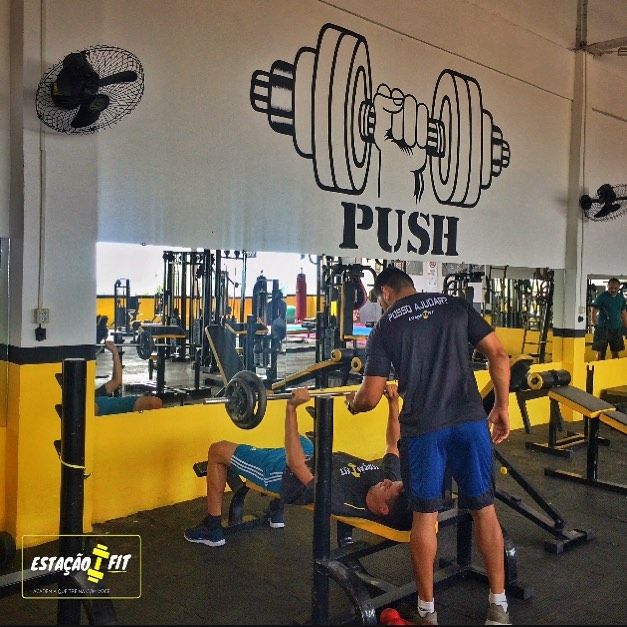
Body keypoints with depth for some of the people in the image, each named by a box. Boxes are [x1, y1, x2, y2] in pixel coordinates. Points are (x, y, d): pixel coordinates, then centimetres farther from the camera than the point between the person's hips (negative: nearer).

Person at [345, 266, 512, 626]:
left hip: (423, 427, -2)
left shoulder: (385, 326, 6)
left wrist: (352, 405, 24)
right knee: (484, 509, 14)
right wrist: (502, 407, 15)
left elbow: (371, 398, 2)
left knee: (425, 515, 12)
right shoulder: (456, 306, 13)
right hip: (471, 420, 2)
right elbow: (499, 356, 6)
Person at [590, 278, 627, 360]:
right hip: (603, 329, -5)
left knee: (616, 352, 10)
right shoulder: (602, 296, -7)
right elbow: (593, 310, -10)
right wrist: (595, 325, -17)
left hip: (617, 329, 5)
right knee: (601, 352, -3)